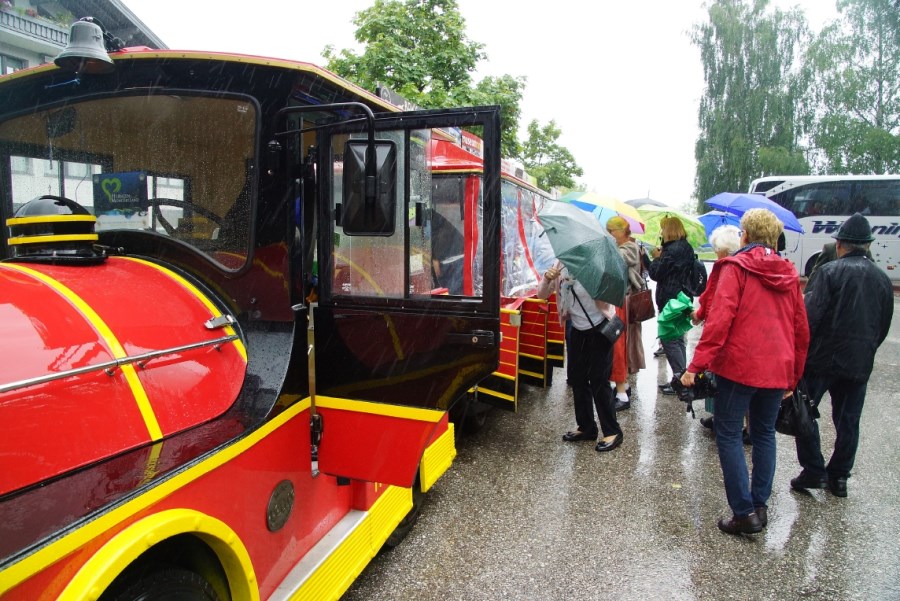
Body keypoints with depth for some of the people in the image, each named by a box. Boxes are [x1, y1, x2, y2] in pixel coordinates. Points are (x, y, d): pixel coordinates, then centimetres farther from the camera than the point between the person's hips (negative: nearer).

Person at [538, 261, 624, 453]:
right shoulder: (560, 267, 0)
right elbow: (542, 294, 1)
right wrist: (547, 278, -18)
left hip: (599, 329, -6)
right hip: (577, 330, 6)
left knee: (598, 380, -5)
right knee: (577, 379, 10)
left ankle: (613, 432, 9)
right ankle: (586, 428, 24)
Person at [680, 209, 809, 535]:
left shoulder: (736, 267, -7)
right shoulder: (789, 274, 10)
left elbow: (719, 319, -17)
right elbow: (801, 330, 13)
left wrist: (697, 364, -17)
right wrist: (793, 376, 22)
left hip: (739, 364, -6)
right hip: (777, 370, 6)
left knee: (729, 435, 3)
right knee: (764, 434, 18)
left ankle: (744, 512, 2)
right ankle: (760, 505, 24)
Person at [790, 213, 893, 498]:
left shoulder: (830, 271, -11)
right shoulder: (883, 279, 8)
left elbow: (810, 315, -17)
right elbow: (884, 326, 13)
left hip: (823, 357, -5)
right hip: (859, 364, 5)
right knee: (848, 421, 13)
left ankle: (814, 471, 6)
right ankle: (839, 477, 21)